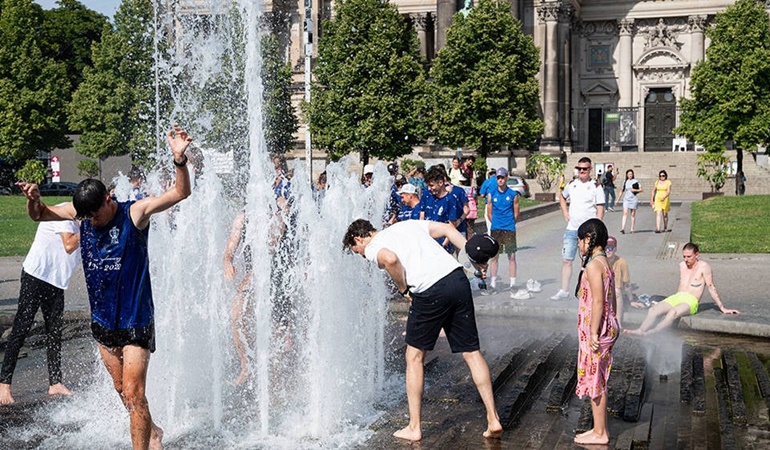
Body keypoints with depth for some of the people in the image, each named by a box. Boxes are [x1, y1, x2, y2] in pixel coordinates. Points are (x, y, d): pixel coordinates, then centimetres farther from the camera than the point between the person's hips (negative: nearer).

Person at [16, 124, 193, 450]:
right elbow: (39, 214, 10)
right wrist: (33, 199, -14)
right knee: (120, 389, 18)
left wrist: (179, 159, -42)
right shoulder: (82, 211, 0)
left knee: (134, 393, -6)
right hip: (102, 320, 6)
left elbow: (181, 193, -24)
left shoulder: (135, 213, -15)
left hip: (135, 320, -6)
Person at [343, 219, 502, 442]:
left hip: (431, 290, -6)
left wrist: (404, 289, -1)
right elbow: (448, 229, 18)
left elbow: (391, 259, -16)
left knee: (414, 356, 12)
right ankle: (493, 419, 12)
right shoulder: (408, 224, 28)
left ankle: (414, 428, 18)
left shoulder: (372, 248, 8)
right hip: (458, 279, 6)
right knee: (472, 352, 12)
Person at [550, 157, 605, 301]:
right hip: (571, 229, 4)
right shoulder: (571, 184, 8)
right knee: (566, 260, 2)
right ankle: (564, 291, 7)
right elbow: (562, 197, 28)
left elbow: (600, 210, -9)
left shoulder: (596, 187, -6)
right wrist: (565, 212, 13)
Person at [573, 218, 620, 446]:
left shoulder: (593, 265, -18)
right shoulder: (605, 263, 11)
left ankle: (599, 433, 9)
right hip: (607, 328, 10)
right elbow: (612, 299, 15)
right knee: (598, 381, 16)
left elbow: (598, 301, -23)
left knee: (594, 381, 0)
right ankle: (600, 429, 25)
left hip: (594, 330, -10)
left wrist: (593, 333, -21)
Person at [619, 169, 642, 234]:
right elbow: (622, 191, 18)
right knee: (625, 213, -12)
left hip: (634, 199, -2)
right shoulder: (625, 181, 8)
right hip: (626, 199, 2)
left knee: (633, 214, 5)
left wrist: (635, 190, -16)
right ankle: (622, 228, -21)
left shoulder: (635, 181, -1)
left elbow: (641, 190, 2)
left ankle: (632, 229, 13)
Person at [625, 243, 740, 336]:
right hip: (676, 297, 6)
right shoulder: (682, 265, 18)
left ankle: (653, 332, -53)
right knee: (653, 310, -23)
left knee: (673, 312, -39)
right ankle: (641, 330, -43)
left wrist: (722, 308, -1)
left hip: (691, 301, -6)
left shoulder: (703, 267, -1)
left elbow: (711, 287, -1)